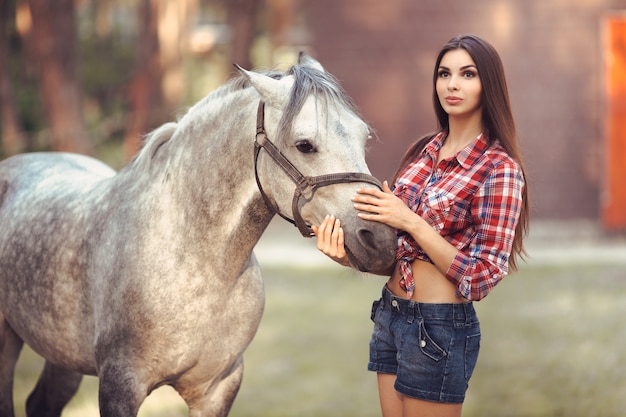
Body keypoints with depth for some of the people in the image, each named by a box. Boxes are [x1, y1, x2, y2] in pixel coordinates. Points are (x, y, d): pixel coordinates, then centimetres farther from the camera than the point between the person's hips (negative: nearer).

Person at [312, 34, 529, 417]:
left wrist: (410, 221, -21)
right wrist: (349, 254, -8)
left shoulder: (500, 169, -13)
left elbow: (482, 277, -16)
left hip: (440, 328, -7)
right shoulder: (425, 151, 7)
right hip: (391, 314, 7)